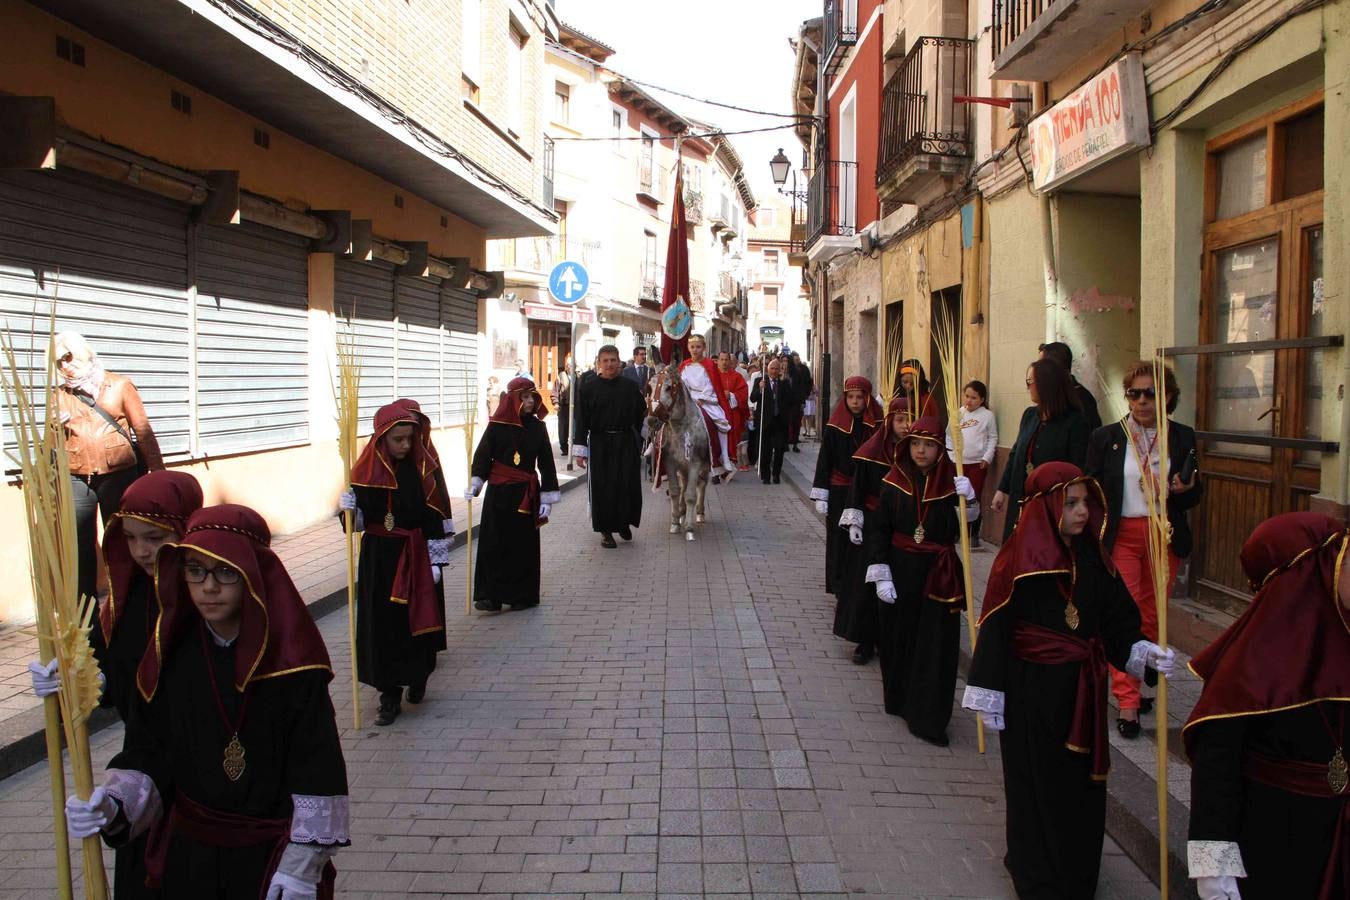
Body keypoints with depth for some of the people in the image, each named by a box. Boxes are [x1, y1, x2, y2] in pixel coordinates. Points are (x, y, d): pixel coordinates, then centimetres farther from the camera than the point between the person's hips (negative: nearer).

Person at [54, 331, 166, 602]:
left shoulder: (119, 386, 4)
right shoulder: (61, 395, 11)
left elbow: (143, 429, 1)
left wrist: (157, 471, -3)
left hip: (118, 475, -2)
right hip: (76, 480, 2)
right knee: (80, 544, 0)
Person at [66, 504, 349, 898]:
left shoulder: (290, 658, -16)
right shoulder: (170, 653, -4)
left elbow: (317, 770, -14)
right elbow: (148, 752, 0)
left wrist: (302, 867, -13)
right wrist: (113, 805, -18)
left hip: (273, 852, -4)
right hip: (188, 855, 4)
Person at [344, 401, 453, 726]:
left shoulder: (425, 467, -6)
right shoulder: (368, 469, -2)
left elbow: (437, 517, -6)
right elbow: (360, 517, 3)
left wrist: (435, 561, -9)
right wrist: (348, 507, -19)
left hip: (417, 556, -1)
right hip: (379, 557, 1)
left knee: (417, 619, 7)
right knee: (382, 623, 3)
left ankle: (419, 676, 32)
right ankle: (390, 695, 12)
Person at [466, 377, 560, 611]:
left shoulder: (537, 427, 3)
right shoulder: (497, 425, -3)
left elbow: (546, 463, 5)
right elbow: (482, 455, -3)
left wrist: (547, 496, 1)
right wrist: (475, 483, -17)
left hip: (526, 494, 1)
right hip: (498, 492, -1)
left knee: (524, 544, 5)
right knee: (493, 543, -2)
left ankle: (521, 595, 15)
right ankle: (490, 595, 4)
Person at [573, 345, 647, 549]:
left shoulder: (629, 387, 4)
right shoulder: (589, 388, -2)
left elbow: (641, 411, 17)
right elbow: (582, 420, -3)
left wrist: (636, 435, 11)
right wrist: (580, 449, -7)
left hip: (627, 443, 2)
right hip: (600, 444, -2)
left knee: (629, 486, 3)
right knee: (603, 488, 2)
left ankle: (624, 522, 26)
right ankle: (606, 531, 13)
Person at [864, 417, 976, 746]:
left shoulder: (952, 482, -5)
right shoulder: (895, 481, -4)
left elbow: (964, 531, -6)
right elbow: (880, 531, -1)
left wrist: (967, 501, -23)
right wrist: (881, 576, -7)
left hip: (939, 576, -1)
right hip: (900, 570, 1)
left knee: (935, 645, 0)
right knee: (899, 638, 10)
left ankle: (927, 718, 10)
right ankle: (900, 700, 30)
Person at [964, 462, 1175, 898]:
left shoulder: (1093, 557, 3)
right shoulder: (1020, 559, -14)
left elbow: (1116, 618, 8)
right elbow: (996, 628, -12)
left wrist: (1143, 651, -11)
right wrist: (989, 696, -12)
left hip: (1083, 687, 5)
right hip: (1032, 688, -5)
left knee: (1083, 780, 14)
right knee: (1037, 782, 7)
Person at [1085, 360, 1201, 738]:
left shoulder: (1182, 438, 3)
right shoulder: (1105, 437, -2)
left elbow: (1194, 497, 8)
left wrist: (1184, 490, -15)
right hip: (1119, 536, -2)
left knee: (1153, 618, 10)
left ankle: (1138, 684, 26)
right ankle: (1127, 701, -1)